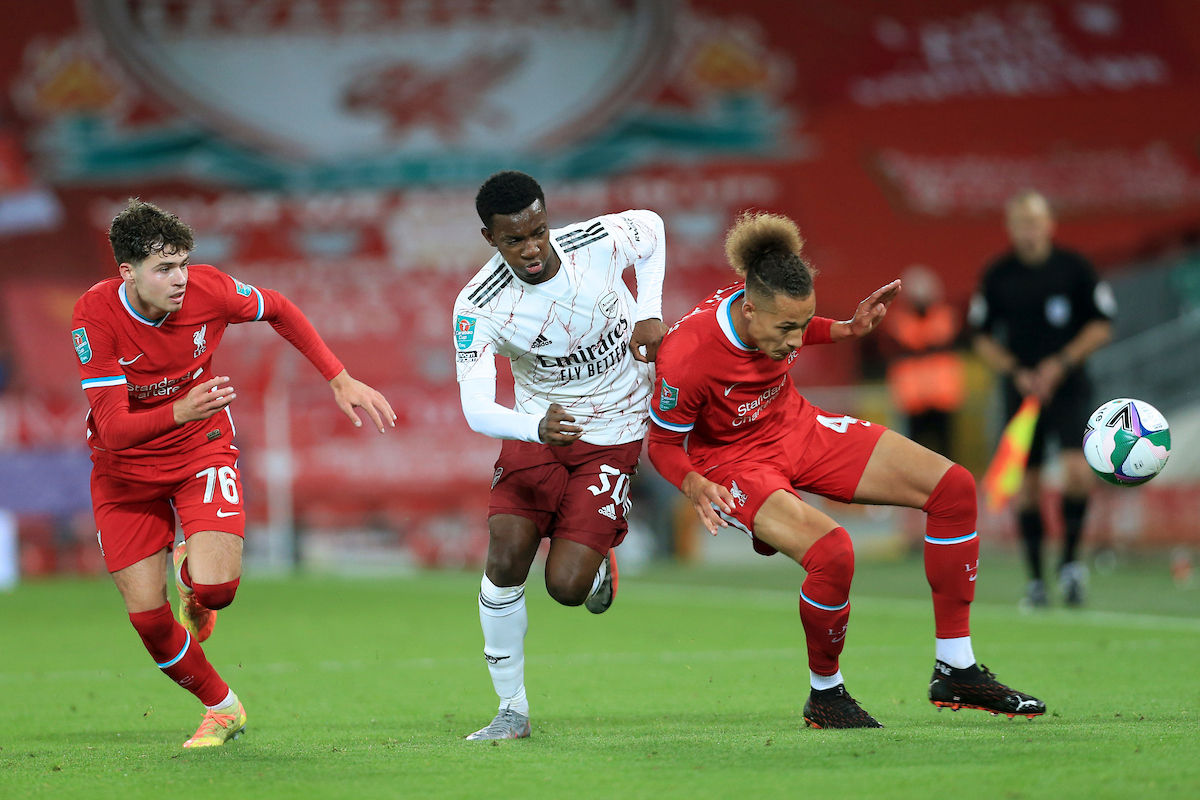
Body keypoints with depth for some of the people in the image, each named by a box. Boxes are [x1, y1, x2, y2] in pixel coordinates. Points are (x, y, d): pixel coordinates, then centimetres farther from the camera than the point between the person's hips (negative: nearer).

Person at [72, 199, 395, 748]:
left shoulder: (207, 289, -20)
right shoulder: (96, 316, -26)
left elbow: (279, 311, 3)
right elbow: (113, 428, -30)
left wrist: (340, 380, -1)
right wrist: (181, 412, -48)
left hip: (202, 448, 0)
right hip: (124, 468, 0)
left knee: (216, 589, -22)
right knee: (146, 614, -4)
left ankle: (193, 572, 17)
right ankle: (221, 708, 22)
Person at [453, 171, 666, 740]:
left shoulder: (599, 242, -19)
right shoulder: (478, 306, -21)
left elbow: (651, 227, 6)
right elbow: (476, 409, -29)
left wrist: (650, 313, -7)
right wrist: (537, 428, -50)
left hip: (614, 434, -1)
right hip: (536, 428, 1)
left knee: (566, 587, -15)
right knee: (506, 559, -17)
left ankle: (599, 565, 25)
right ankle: (512, 709, 1)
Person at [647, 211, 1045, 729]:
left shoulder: (777, 311, -16)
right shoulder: (685, 358, -33)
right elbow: (663, 444, -18)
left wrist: (849, 330, -2)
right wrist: (695, 487, -36)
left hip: (797, 428, 7)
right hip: (732, 461, -7)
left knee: (953, 487, -5)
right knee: (831, 551, -36)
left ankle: (955, 671, 2)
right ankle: (824, 695, -8)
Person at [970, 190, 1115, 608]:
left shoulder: (1075, 268, -3)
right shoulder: (997, 276, 1)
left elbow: (1102, 326, 0)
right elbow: (982, 337, 7)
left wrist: (1061, 363, -11)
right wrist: (1017, 373, -7)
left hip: (1069, 386, -2)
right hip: (1021, 388, 2)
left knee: (1078, 472, -19)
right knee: (1026, 484, 1)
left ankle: (1070, 559, 1)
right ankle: (1035, 578, 11)